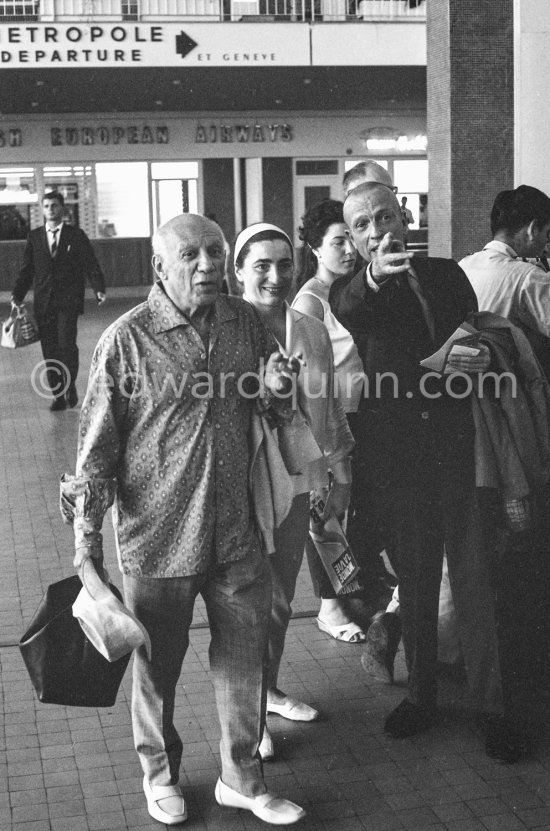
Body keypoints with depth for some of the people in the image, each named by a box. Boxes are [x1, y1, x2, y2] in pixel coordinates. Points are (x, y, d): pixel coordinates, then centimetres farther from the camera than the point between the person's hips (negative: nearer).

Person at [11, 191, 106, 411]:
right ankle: (58, 396, 9)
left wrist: (99, 289, -12)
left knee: (66, 343, -15)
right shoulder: (34, 236, 12)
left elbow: (90, 264, 2)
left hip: (68, 301, -3)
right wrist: (17, 295, 1)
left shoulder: (76, 235, 5)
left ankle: (70, 385, 8)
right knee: (49, 350, 1)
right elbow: (27, 269, 12)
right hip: (43, 302, 3)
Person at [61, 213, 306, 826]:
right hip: (156, 535, -4)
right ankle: (159, 771, 37)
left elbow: (268, 411, 18)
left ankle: (241, 777, 32)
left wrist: (273, 390, -7)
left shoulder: (245, 323, 3)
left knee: (245, 654, 12)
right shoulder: (126, 339, -11)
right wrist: (86, 542, -8)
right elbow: (96, 446, -7)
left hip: (236, 530, 4)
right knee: (158, 662, 13)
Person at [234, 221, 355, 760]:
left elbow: (329, 410, 12)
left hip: (297, 481, 5)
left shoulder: (312, 332, 4)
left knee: (280, 596, 18)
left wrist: (339, 478, 13)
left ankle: (268, 689, 38)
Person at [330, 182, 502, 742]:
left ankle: (493, 703, 12)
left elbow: (482, 338, 14)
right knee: (414, 585, 12)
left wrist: (481, 359, -11)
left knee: (476, 580, 0)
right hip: (393, 459, 0)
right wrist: (374, 277, -44)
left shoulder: (446, 275, 10)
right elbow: (346, 313, -21)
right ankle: (421, 696, 28)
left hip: (459, 448, 0)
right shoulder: (350, 293, 3)